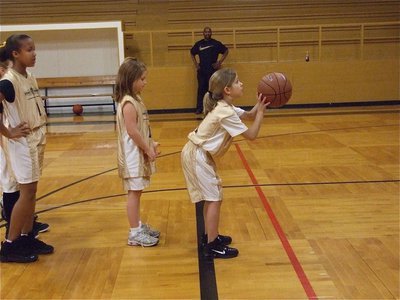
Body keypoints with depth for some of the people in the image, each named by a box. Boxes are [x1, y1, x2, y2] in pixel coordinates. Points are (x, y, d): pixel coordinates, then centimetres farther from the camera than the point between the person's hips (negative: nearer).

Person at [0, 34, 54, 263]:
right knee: (27, 192, -4)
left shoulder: (31, 77, 7)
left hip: (38, 139, 8)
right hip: (22, 142, -8)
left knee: (31, 192, 12)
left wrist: (41, 133, 11)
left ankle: (27, 238, 23)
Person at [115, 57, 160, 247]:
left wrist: (150, 144, 7)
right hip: (133, 155, -9)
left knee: (136, 192, 16)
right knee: (134, 193, -2)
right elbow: (132, 132, -22)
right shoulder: (128, 103, -18)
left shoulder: (135, 99, 11)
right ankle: (135, 233, 7)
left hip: (140, 154, 9)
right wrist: (148, 149, -15)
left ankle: (138, 226, 27)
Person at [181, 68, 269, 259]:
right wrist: (261, 111, -12)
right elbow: (251, 135, -18)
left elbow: (248, 115, 16)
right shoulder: (226, 113, -21)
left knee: (211, 197, 18)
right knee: (214, 198, -6)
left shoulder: (224, 107, 8)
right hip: (197, 156, -10)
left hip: (198, 154, 10)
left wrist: (259, 106, -2)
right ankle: (212, 246, 1)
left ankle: (210, 235, 31)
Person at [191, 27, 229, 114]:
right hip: (201, 71, 2)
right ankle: (199, 108, 6)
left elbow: (226, 51, 6)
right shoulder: (198, 44, 7)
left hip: (213, 70, -2)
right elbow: (192, 53, 22)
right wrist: (195, 64, 11)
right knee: (201, 89, 2)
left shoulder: (216, 43, 1)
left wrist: (219, 62, 0)